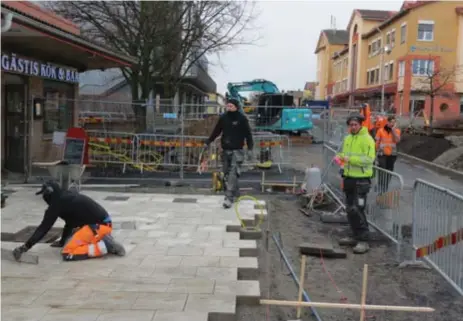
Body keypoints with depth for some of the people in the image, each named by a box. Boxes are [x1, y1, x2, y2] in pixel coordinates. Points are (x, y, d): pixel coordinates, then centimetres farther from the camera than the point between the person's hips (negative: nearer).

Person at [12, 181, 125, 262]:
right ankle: (102, 239, 10)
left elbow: (44, 227, -9)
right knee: (70, 241, 27)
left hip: (98, 226, -10)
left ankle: (105, 246, -14)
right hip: (103, 223, 10)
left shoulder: (58, 202, -8)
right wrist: (62, 241, 37)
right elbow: (69, 223, 27)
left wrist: (25, 247, -6)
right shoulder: (67, 197, 18)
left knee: (67, 254, -12)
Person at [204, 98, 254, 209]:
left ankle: (229, 198, -15)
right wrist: (208, 142, 9)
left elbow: (248, 134, -3)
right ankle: (235, 193, 25)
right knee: (226, 174, 9)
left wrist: (250, 149, -8)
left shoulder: (242, 118, -4)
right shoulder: (223, 118, 6)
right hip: (225, 150, 5)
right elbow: (216, 131, 14)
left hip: (237, 151, -5)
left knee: (233, 174, -13)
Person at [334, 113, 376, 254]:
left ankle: (363, 241, -3)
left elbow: (369, 159, -19)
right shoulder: (347, 138, 13)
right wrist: (339, 157, 0)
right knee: (350, 209, 13)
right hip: (349, 178, 8)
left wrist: (351, 159, -25)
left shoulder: (367, 139, -11)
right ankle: (355, 236, 25)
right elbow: (343, 153, 23)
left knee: (357, 210, -10)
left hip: (361, 180, -8)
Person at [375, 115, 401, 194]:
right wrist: (377, 151, 0)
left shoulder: (397, 131, 4)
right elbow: (377, 142, 3)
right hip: (382, 154, -3)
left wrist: (393, 130, -14)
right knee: (382, 172, -8)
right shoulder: (381, 130, -1)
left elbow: (397, 140, -13)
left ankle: (385, 189, 21)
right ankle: (380, 189, -4)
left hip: (392, 155, 3)